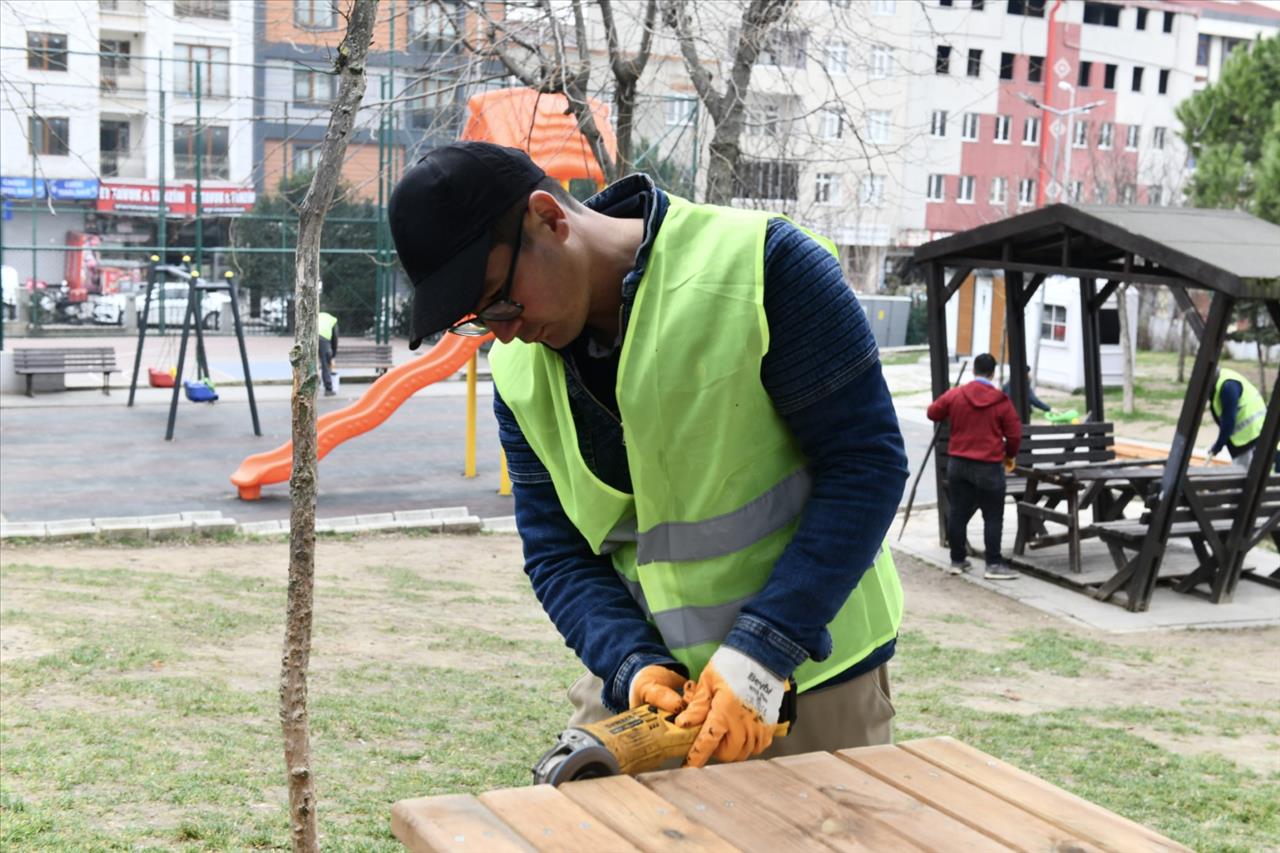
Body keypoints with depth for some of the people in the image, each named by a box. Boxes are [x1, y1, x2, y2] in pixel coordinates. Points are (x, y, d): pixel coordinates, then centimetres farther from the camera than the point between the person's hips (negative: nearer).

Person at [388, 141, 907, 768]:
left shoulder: (758, 267, -18)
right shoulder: (517, 370, -1)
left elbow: (867, 461, -18)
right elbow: (555, 551, 1)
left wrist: (759, 656, -22)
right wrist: (632, 665, -18)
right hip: (636, 676, 4)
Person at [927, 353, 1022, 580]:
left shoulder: (955, 394, -1)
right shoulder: (1001, 401, -8)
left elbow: (932, 412, 13)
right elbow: (1014, 434, -4)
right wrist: (1010, 455, 14)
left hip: (958, 463, 4)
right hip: (989, 467, -4)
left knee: (958, 512, 12)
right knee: (993, 516, 2)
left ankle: (957, 560, 19)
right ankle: (994, 564, 0)